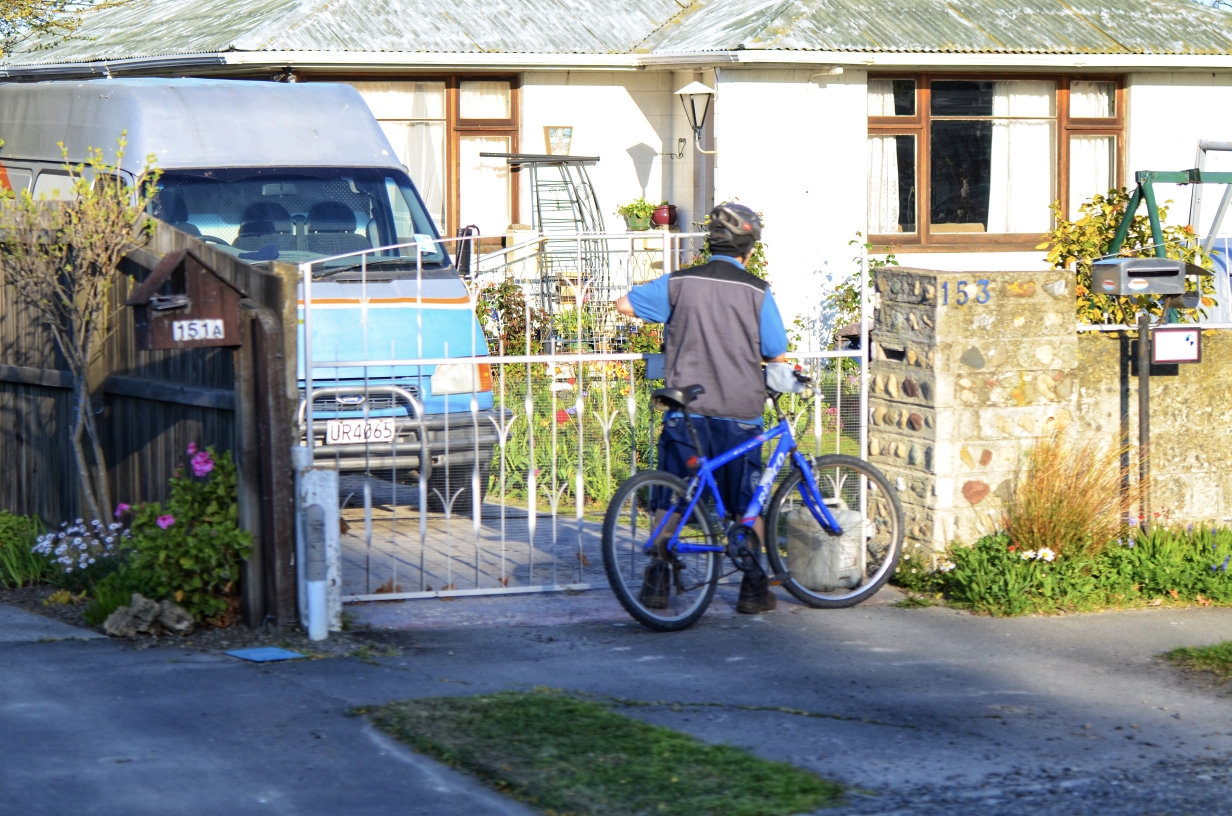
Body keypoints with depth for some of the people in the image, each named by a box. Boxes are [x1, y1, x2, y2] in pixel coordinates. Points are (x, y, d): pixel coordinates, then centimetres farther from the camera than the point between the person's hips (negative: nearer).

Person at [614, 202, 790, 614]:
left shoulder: (679, 283, -1)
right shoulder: (757, 291, -4)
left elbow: (624, 305, 7)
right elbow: (778, 355, 0)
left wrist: (657, 296, 25)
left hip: (685, 410, 1)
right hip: (740, 412, -1)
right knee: (748, 504, 9)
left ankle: (657, 581, 6)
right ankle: (754, 588, 11)